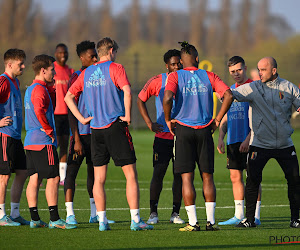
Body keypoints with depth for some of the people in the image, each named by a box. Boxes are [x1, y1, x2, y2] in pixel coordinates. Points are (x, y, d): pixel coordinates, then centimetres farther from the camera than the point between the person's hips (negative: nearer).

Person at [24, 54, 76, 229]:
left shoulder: (30, 89, 18)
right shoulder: (40, 89, -13)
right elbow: (39, 111, -26)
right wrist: (50, 132, -16)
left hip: (30, 141, 10)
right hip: (44, 142, -10)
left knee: (35, 179, 7)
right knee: (53, 178, -7)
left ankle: (35, 219, 7)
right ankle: (55, 219, -9)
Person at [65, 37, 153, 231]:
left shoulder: (86, 73, 13)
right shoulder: (115, 68, -4)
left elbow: (69, 97, 15)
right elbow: (127, 92, -19)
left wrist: (82, 119, 11)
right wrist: (127, 116, -10)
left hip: (96, 129, 5)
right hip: (116, 127, -5)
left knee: (99, 179, 8)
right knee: (131, 174, -1)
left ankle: (102, 221, 6)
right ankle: (135, 220, -6)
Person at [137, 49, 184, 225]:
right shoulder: (157, 82, -1)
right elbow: (141, 100, 9)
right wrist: (149, 123, 1)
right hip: (163, 136, -2)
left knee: (180, 175, 3)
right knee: (158, 174, -5)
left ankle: (176, 213, 10)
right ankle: (153, 213, 2)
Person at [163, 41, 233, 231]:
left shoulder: (175, 77, 0)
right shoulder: (209, 76, 5)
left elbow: (168, 98, -18)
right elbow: (228, 95, -4)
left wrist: (168, 119, -3)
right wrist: (217, 120, 4)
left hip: (184, 130, -2)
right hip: (205, 130, 2)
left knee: (187, 177, 0)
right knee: (207, 177, 8)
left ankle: (193, 222, -4)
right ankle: (211, 220, 4)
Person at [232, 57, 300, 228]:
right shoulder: (253, 88, -1)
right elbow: (231, 95, -10)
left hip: (285, 144, 1)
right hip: (260, 144, -1)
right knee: (252, 180, -8)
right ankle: (249, 219, 1)